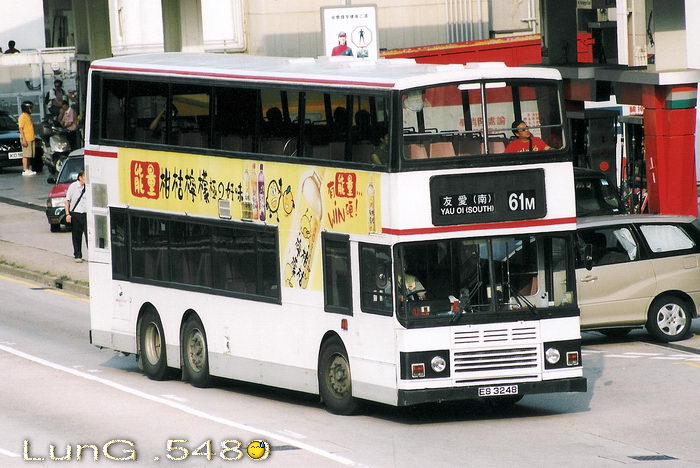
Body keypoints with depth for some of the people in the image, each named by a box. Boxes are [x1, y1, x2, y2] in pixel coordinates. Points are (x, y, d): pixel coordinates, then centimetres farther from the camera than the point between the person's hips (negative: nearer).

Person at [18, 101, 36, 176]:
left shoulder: (29, 116, 16)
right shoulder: (22, 116, -11)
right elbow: (21, 129, -15)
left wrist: (34, 135, 21)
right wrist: (23, 139, -20)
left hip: (31, 139, 9)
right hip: (26, 139, -9)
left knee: (29, 155, 10)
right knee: (26, 155, -9)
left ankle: (28, 169, 14)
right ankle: (25, 170, -10)